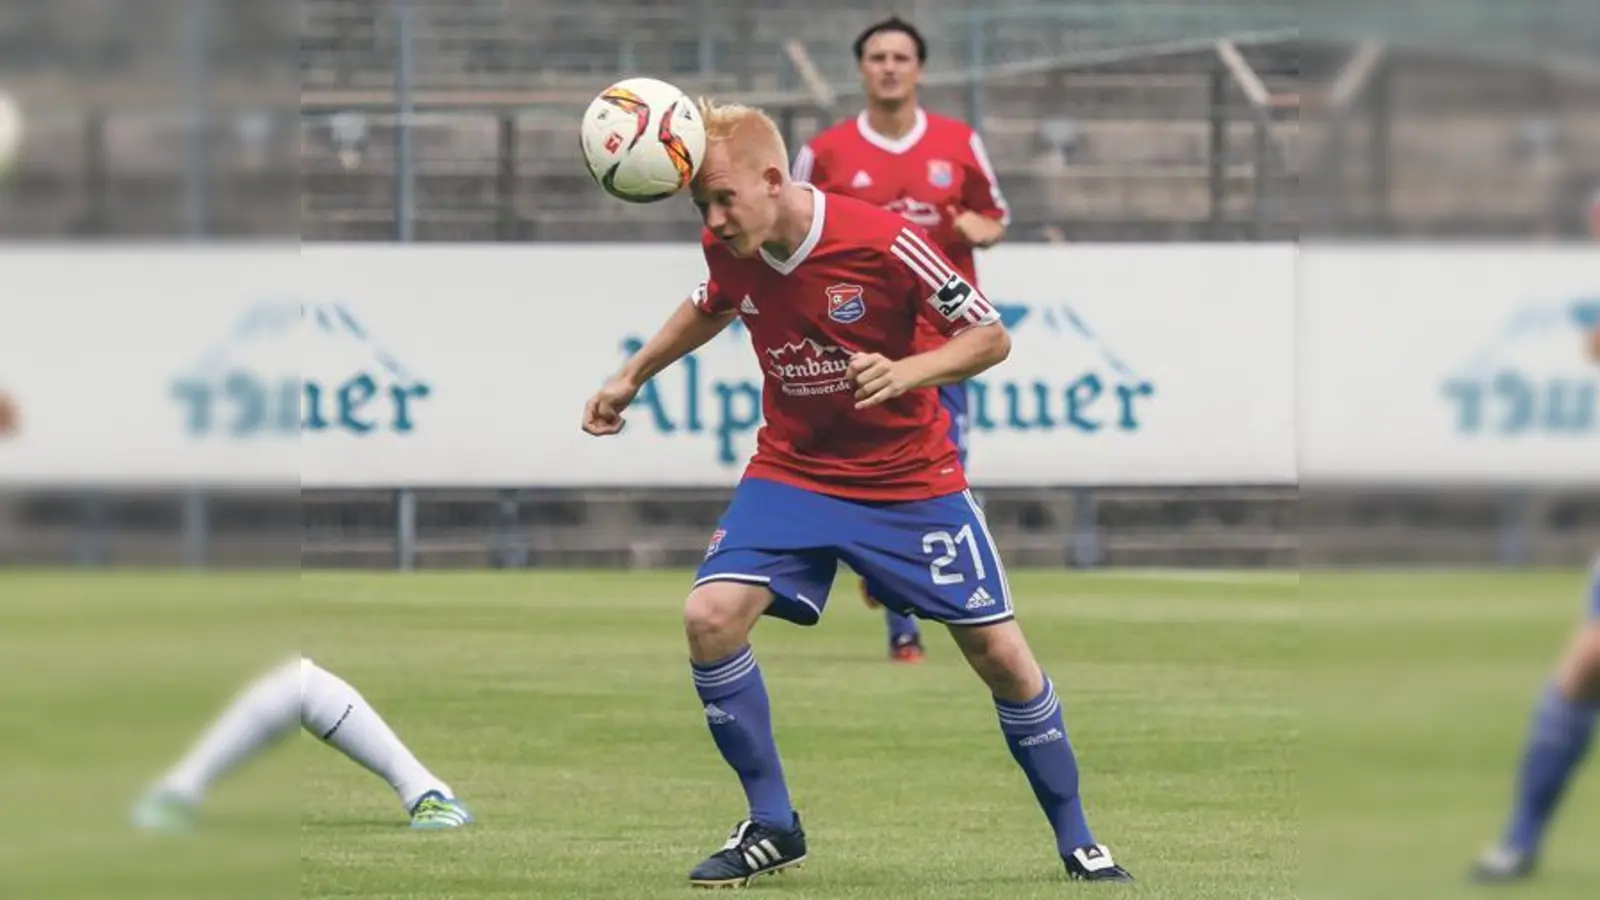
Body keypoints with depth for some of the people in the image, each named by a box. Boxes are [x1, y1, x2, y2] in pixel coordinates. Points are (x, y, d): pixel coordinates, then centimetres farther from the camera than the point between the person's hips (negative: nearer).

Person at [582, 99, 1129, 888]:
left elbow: (991, 337, -16)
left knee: (1000, 653, -2)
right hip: (792, 470, 3)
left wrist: (907, 372, -31)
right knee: (710, 616, -19)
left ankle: (1076, 842, 18)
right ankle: (771, 826, -3)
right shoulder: (728, 251, -10)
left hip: (911, 480, -3)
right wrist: (632, 377, 16)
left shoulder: (881, 242, -24)